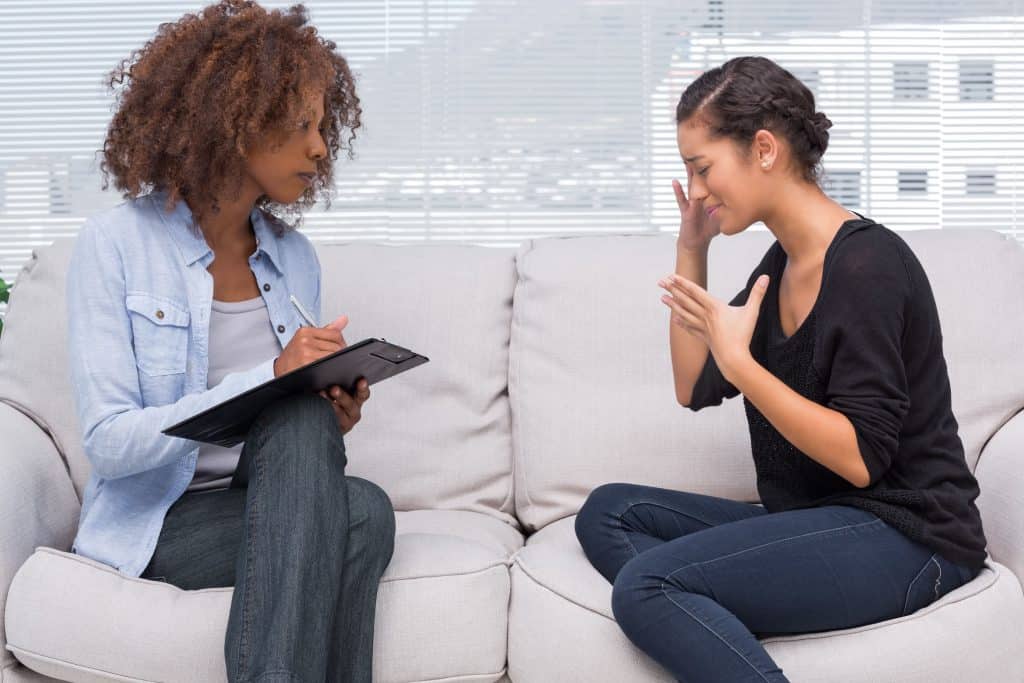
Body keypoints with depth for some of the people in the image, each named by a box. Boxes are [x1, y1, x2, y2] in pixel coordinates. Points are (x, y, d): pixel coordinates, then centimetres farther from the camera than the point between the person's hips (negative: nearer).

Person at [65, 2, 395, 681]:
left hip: (270, 499, 5)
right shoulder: (115, 243, -8)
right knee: (362, 513, -29)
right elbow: (108, 443, -16)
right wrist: (269, 377, -25)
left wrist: (332, 420, -9)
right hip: (155, 521, -5)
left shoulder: (296, 256, 7)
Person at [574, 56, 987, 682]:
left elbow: (859, 458, -19)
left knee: (646, 587, -24)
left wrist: (739, 361, -21)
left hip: (903, 538, -9)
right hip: (812, 517, 9)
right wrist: (691, 251, 8)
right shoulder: (779, 264, 11)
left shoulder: (869, 262, -16)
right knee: (608, 512, 0)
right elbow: (695, 389, 13)